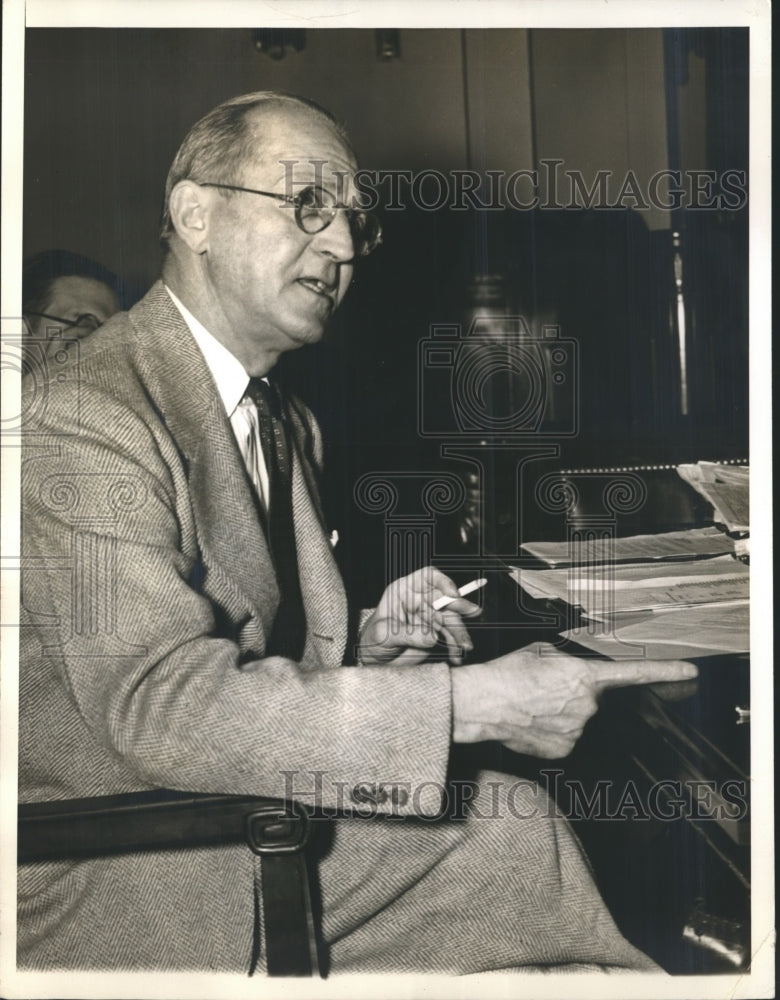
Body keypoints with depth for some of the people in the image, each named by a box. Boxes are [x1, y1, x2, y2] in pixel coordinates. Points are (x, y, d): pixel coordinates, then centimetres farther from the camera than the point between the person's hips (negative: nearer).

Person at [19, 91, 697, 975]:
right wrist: (470, 702, -30)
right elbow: (162, 703, -29)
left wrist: (367, 642, -6)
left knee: (515, 813, -12)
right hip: (105, 883, -7)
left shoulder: (288, 423, 9)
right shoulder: (85, 414, -20)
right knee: (511, 835, -16)